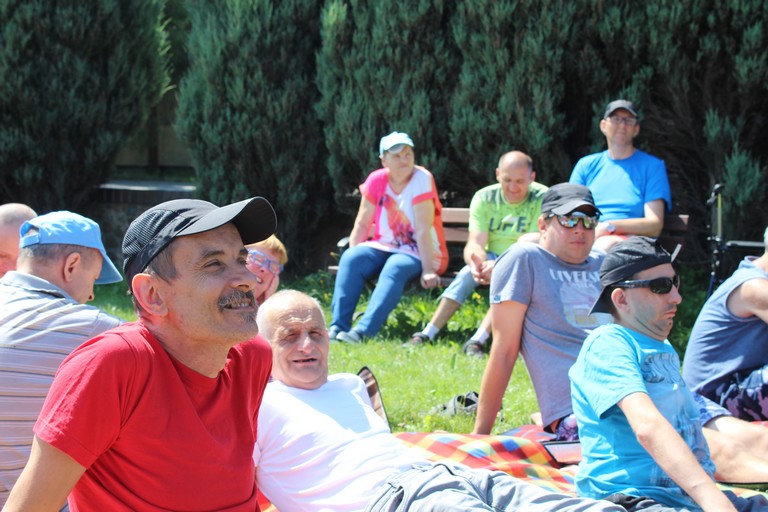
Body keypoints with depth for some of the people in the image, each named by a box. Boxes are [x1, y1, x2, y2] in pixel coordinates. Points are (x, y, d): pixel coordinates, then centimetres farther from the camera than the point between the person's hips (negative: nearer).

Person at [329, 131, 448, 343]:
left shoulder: (421, 179, -14)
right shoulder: (377, 180, 0)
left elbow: (424, 230, -20)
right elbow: (362, 224, 3)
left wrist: (428, 270, -24)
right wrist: (352, 258, -9)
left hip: (417, 253, -4)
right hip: (383, 246, 5)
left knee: (395, 268, -35)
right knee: (350, 259, -23)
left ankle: (363, 331, -47)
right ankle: (338, 326, -30)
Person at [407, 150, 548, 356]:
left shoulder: (543, 199, -17)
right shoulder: (484, 198, -8)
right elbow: (475, 244, -18)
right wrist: (477, 262, -44)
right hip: (492, 259, 3)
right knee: (468, 273, -27)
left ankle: (477, 341, -42)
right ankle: (426, 335, -31)